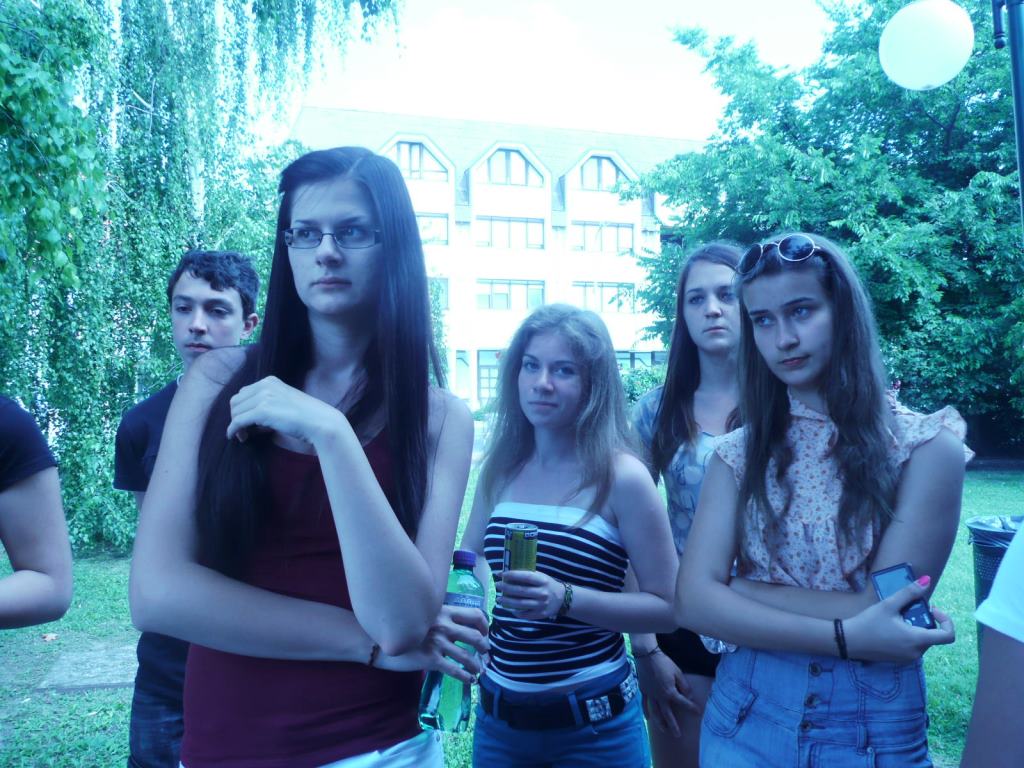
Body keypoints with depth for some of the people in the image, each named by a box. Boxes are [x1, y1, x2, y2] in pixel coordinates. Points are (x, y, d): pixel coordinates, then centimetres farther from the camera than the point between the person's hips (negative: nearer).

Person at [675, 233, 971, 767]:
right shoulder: (738, 454, -3)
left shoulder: (926, 447, -10)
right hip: (745, 720, 2)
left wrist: (740, 591, -12)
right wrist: (844, 637, -22)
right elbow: (693, 601, -12)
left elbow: (888, 612, -19)